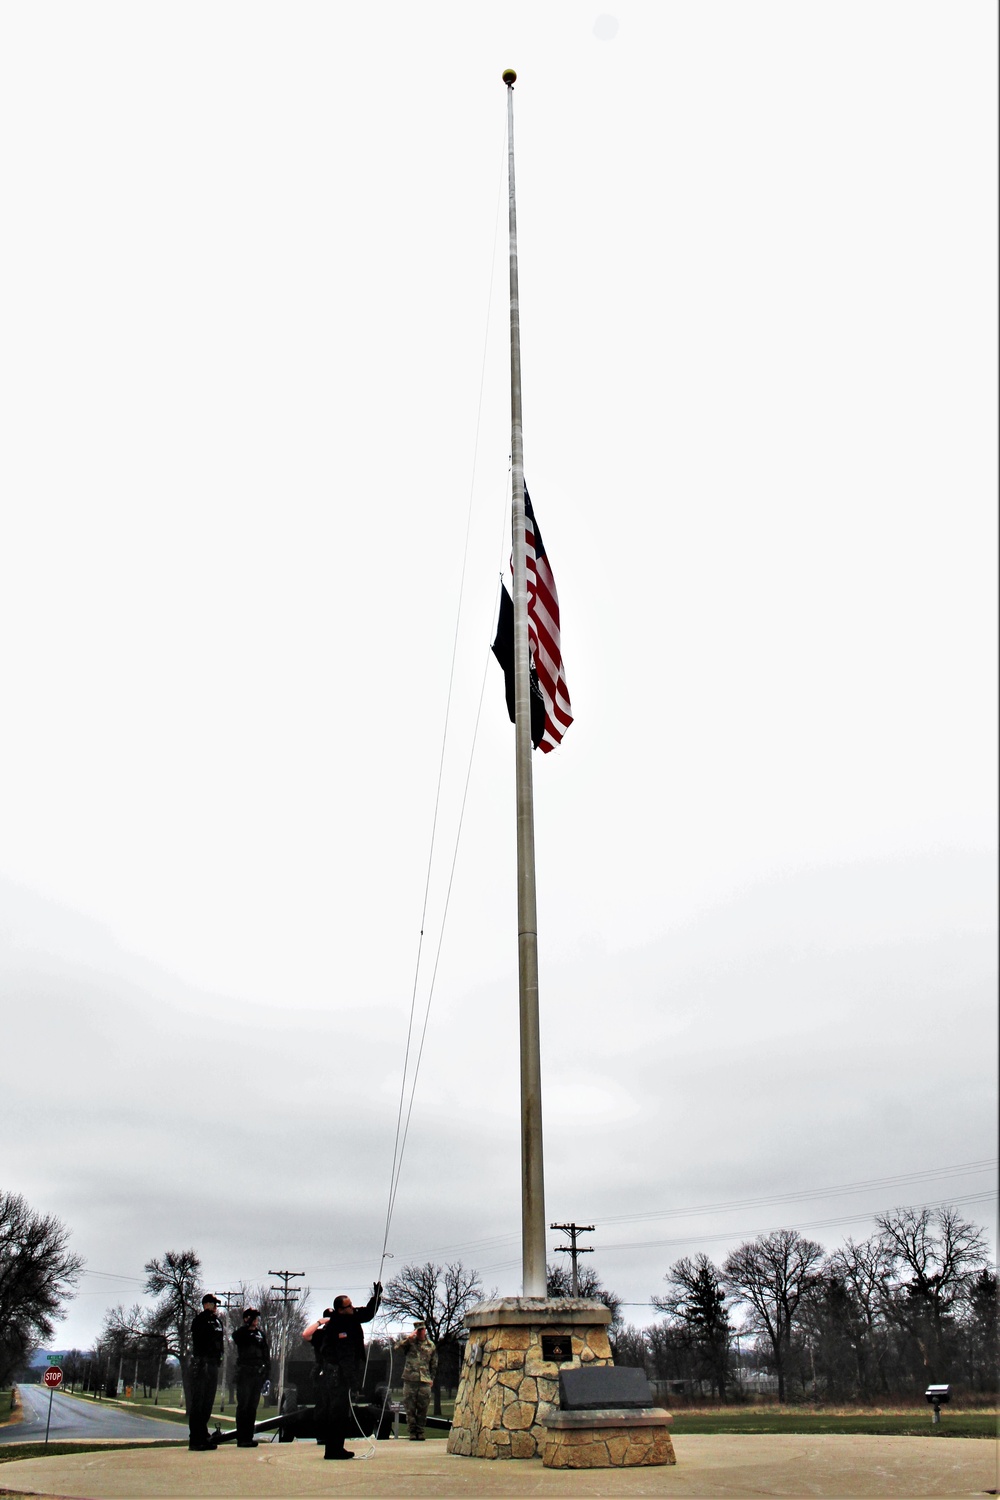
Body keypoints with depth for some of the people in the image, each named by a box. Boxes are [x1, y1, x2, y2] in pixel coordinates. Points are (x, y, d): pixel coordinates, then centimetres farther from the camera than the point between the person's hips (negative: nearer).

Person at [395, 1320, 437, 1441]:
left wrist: (431, 1378, 12)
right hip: (410, 1380, -1)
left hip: (425, 1381, 2)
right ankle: (412, 1431, 12)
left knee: (423, 1408, 2)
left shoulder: (431, 1346, 11)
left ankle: (420, 1431, 15)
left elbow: (434, 1364, 19)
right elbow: (397, 1346, -13)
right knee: (410, 1408, 1)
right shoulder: (410, 1342, 5)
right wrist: (408, 1338, -22)